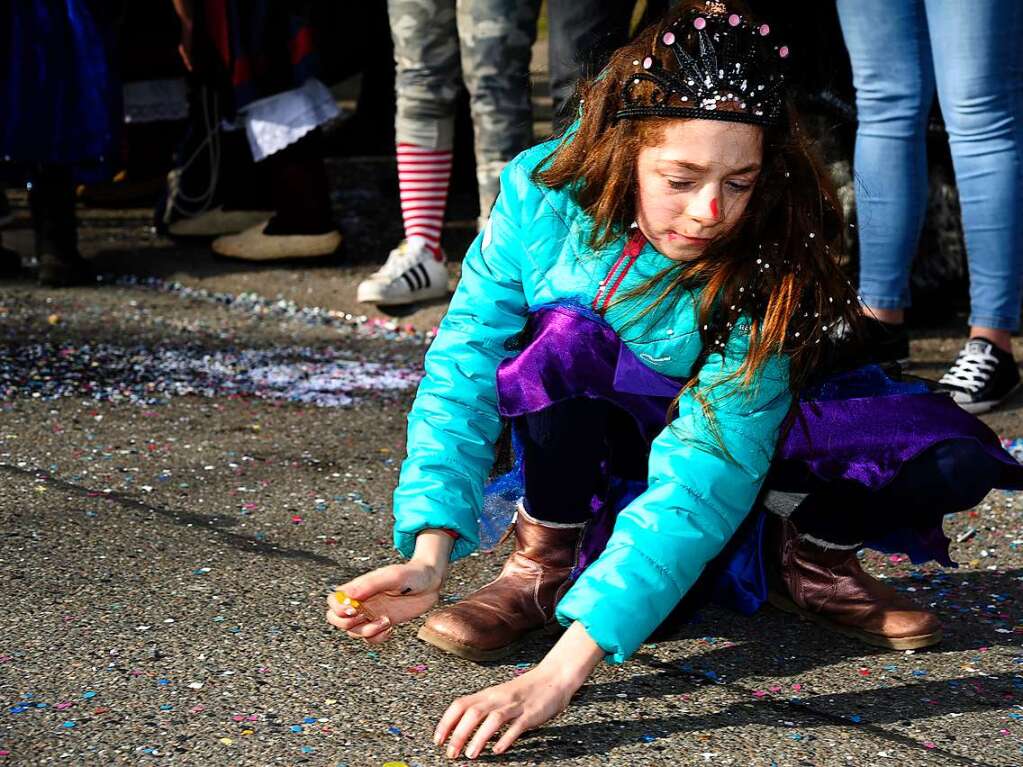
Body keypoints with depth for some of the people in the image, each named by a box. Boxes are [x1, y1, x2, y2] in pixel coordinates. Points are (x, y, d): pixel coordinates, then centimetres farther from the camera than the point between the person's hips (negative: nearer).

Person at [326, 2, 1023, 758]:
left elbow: (701, 484, -39)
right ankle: (543, 565, -13)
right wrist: (431, 553, -36)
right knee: (565, 337, -36)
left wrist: (564, 668, -48)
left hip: (727, 437, 0)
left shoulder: (768, 274, -31)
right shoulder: (547, 194, -25)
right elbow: (465, 362, -22)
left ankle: (808, 556, 5)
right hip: (581, 457, 1)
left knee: (950, 456, -26)